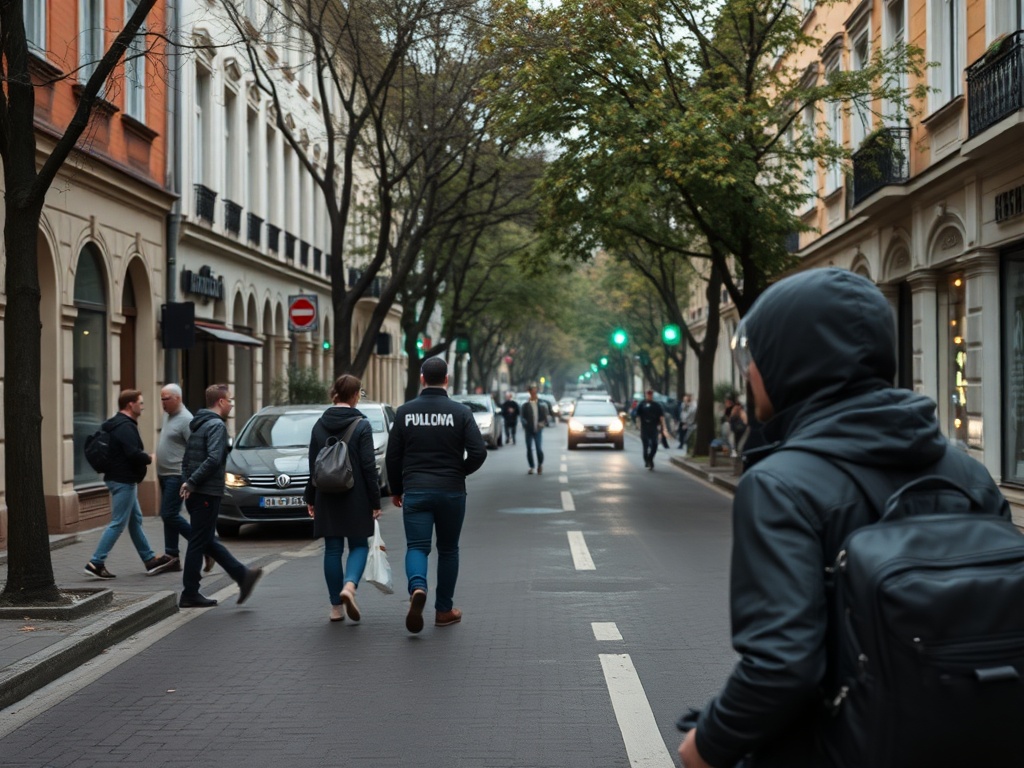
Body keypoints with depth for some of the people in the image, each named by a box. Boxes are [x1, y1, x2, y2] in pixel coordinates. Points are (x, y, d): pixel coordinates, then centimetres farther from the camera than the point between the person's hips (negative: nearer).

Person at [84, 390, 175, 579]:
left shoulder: (115, 424, 14)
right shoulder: (126, 427, -19)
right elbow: (134, 454, -27)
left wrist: (143, 458, 10)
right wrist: (149, 459, -10)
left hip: (120, 479, 11)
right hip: (123, 481, -11)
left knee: (135, 520, 14)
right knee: (118, 524, -6)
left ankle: (150, 560, 21)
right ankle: (95, 563, -4)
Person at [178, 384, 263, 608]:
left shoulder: (198, 425, 15)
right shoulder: (217, 425, -13)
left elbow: (187, 459, 19)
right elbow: (213, 459, -25)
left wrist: (188, 482, 12)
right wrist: (192, 483, -20)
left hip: (194, 494, 9)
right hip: (207, 494, -9)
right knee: (199, 543, -2)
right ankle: (190, 595, 4)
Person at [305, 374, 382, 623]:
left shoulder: (319, 425, 4)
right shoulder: (361, 425, -9)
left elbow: (312, 464, 8)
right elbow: (368, 466, -10)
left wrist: (310, 498, 16)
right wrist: (375, 500, -5)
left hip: (327, 497, 3)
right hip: (355, 497, -3)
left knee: (332, 548, 9)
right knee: (359, 546, 8)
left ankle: (336, 607, 10)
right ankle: (349, 586, -18)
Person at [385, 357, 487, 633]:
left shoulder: (405, 412, 1)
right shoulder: (460, 412, -4)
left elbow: (393, 456, 3)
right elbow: (479, 452, -11)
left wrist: (396, 490, 15)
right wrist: (460, 473, 9)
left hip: (415, 492, 0)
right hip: (451, 492, 0)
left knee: (416, 546, 0)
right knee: (448, 549, 13)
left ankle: (417, 588, -30)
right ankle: (444, 610, 18)